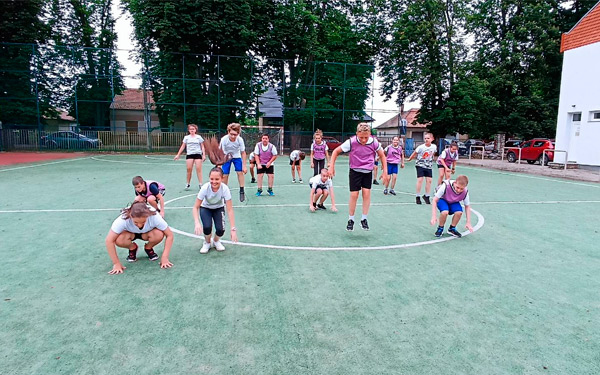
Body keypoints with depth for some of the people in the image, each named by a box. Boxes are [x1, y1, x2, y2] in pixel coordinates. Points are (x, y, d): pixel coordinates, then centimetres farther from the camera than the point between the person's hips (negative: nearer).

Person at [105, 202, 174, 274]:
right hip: (130, 233, 0)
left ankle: (148, 248, 2)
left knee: (159, 235, -33)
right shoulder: (123, 219, -37)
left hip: (147, 233, 0)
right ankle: (132, 248, 3)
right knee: (119, 240, -33)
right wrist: (116, 263, -29)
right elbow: (109, 241, -32)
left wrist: (164, 258, -31)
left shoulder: (154, 217, -36)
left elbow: (169, 235, -28)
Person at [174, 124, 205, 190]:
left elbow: (202, 146, 8)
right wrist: (178, 155, 8)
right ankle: (187, 184, 8)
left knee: (199, 169, -9)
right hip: (189, 155, 1)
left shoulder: (199, 137, 7)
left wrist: (204, 155, -2)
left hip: (198, 154, -1)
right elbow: (183, 147, 13)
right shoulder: (186, 137, 10)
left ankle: (200, 184, -7)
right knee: (189, 169, -5)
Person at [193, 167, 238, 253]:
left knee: (220, 229, -21)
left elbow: (230, 210, -30)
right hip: (205, 208, 0)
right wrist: (197, 223, -43)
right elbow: (195, 207, -26)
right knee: (207, 227, -27)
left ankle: (216, 241, 16)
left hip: (219, 208, 1)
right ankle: (207, 242, 8)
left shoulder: (225, 189, -32)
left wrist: (233, 229, -35)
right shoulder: (205, 188, -32)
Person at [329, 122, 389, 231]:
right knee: (354, 195, -3)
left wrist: (385, 172, 0)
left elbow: (382, 156, 1)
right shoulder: (351, 142, -21)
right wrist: (332, 167, -12)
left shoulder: (374, 142, -16)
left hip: (368, 172, 2)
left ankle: (364, 219, 8)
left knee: (367, 193, -6)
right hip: (355, 171, -1)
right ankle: (351, 220, 12)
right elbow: (336, 151, -8)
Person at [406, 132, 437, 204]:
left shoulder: (434, 147, -6)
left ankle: (426, 196, 17)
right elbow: (414, 153, -4)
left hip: (428, 166, 4)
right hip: (420, 165, -4)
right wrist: (410, 159, 8)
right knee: (420, 180, -9)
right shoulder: (421, 147, -18)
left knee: (429, 180, 2)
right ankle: (418, 197, 1)